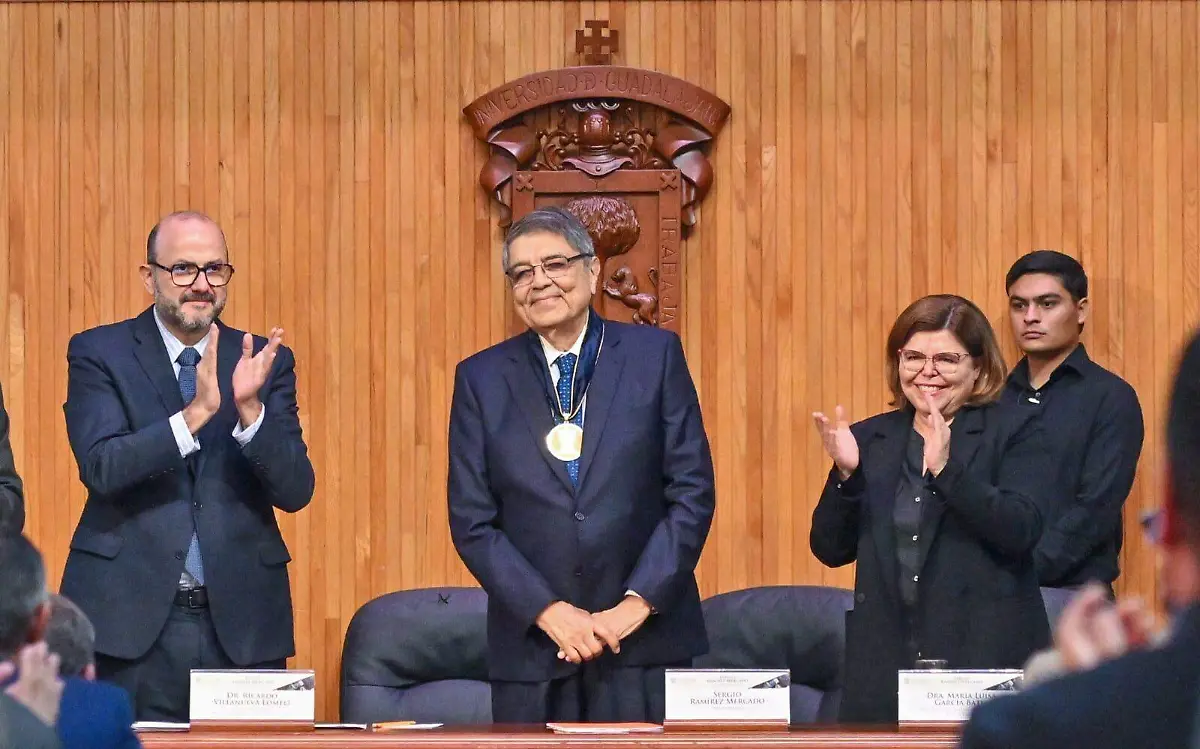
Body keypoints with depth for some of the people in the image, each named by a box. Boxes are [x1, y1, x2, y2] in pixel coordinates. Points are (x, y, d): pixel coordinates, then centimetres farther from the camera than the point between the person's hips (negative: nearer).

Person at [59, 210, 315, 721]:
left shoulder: (265, 363, 9)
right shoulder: (99, 354, 3)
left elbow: (296, 492, 0)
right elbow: (102, 467, -12)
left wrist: (249, 410, -16)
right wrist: (196, 413, -23)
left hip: (242, 623, 2)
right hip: (130, 620, -2)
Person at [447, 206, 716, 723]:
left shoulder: (655, 355, 4)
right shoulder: (481, 378, 6)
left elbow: (693, 492, 1)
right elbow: (471, 521, 2)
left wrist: (638, 603, -8)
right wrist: (547, 610, -9)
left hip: (645, 642, -1)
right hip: (531, 651, 1)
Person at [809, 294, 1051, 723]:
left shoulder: (1012, 434, 3)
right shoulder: (870, 439, 13)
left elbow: (1021, 531, -12)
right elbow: (830, 550, 9)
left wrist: (945, 469, -22)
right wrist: (846, 473, -7)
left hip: (984, 656, -3)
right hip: (885, 663, 3)